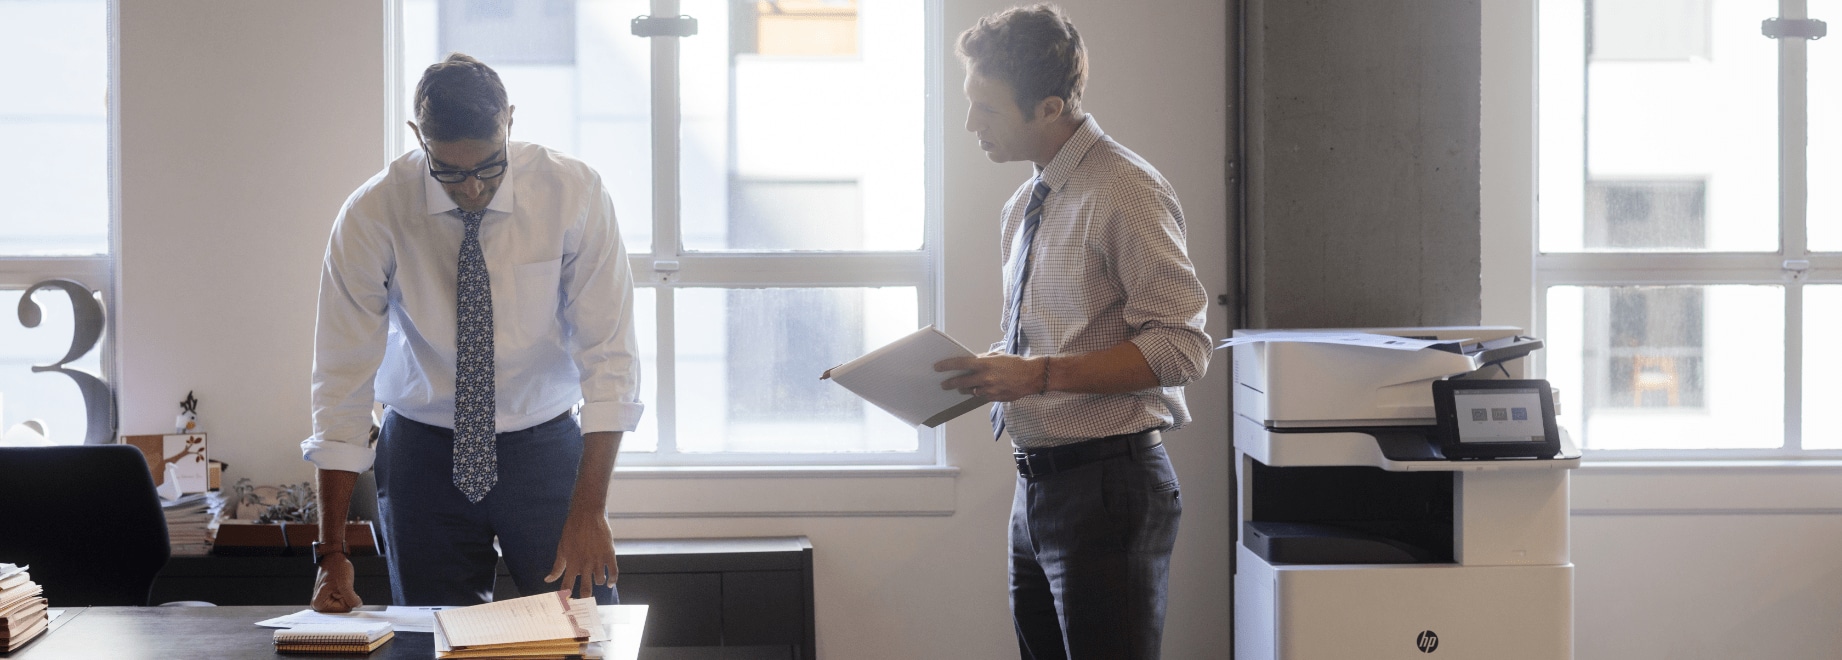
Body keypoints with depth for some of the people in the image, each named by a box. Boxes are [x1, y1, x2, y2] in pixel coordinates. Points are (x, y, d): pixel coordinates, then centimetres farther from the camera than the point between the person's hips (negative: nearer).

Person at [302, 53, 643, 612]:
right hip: (423, 451, 0)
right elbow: (343, 382, -13)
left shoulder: (573, 193, -15)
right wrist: (331, 553, -17)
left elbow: (609, 356, -15)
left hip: (546, 445, 0)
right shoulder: (372, 215, -15)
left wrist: (590, 512, -25)